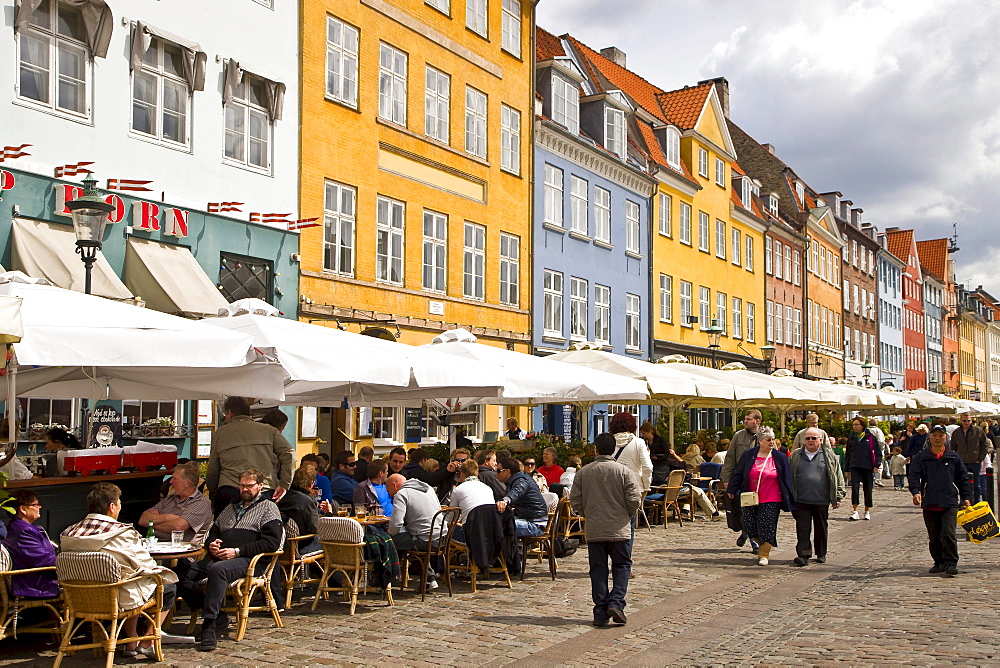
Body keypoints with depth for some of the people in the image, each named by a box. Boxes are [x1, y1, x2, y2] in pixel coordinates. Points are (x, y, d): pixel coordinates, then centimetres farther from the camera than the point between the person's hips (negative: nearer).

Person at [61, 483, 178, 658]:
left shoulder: (69, 533, -6)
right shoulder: (123, 533, -22)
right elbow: (146, 567, -15)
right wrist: (160, 571, 9)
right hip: (120, 598, -7)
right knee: (169, 585, 17)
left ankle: (131, 644, 35)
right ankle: (147, 643, 14)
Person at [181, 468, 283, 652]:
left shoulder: (268, 508, 8)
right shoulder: (231, 508, 32)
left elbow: (271, 542, -6)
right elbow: (214, 532, 34)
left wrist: (238, 551, -13)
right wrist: (212, 544, 7)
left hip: (247, 560, -7)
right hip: (218, 557, 7)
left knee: (218, 569, -38)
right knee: (185, 573, -19)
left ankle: (209, 626, -35)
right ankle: (217, 617, -13)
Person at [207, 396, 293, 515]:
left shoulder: (220, 433, 14)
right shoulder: (267, 429, 15)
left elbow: (212, 470, 14)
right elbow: (289, 454, 2)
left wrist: (213, 496, 23)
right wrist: (284, 484, 3)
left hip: (230, 491, -1)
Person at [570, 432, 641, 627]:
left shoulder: (583, 472, -1)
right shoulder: (624, 471, -7)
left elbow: (574, 500, 2)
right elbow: (634, 500, -9)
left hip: (594, 530, 2)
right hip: (619, 529, -2)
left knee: (598, 569, 7)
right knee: (622, 566, 11)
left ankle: (601, 613, 6)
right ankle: (616, 602, -6)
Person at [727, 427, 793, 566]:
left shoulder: (780, 458, 1)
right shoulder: (749, 455, 3)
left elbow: (786, 479, 4)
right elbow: (738, 474, 9)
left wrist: (788, 499, 2)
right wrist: (731, 490, 11)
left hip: (771, 500, -2)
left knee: (767, 527, -3)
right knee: (749, 526, 3)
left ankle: (764, 555, 12)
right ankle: (761, 545, 29)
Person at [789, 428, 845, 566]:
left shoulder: (829, 456, 4)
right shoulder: (796, 455, 8)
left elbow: (838, 477, 7)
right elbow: (789, 477, 11)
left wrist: (837, 497, 3)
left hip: (822, 501, 0)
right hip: (801, 501, 0)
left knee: (821, 528, 10)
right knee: (802, 529, -4)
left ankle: (821, 555, 23)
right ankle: (803, 555, -2)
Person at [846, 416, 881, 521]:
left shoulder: (870, 437, 2)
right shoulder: (851, 438, 11)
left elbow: (878, 452, 2)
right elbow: (847, 454, 16)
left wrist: (877, 465, -8)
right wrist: (847, 469, 13)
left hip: (868, 467, -1)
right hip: (854, 467, 1)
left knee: (868, 489, 6)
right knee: (854, 487, -14)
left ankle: (867, 511, 20)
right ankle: (855, 512, -14)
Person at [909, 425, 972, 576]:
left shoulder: (954, 457, 8)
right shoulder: (920, 457, 5)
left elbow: (963, 478, 14)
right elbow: (913, 475, -3)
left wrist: (965, 497, 10)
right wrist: (916, 492, -19)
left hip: (950, 503, -1)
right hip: (929, 504, 1)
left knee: (948, 534, -11)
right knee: (934, 537, 9)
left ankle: (950, 563, -4)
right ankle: (939, 563, 21)